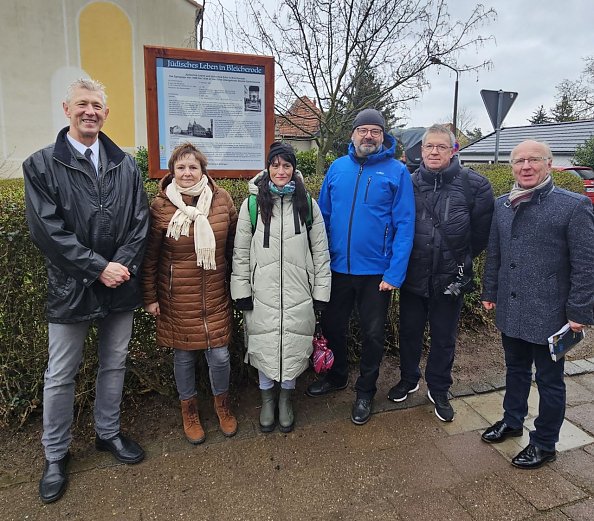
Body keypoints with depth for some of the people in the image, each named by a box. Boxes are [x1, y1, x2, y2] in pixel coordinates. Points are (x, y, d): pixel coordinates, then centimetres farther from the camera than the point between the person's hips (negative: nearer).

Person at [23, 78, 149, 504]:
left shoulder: (126, 165, 6)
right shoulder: (42, 165, -3)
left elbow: (140, 221, 1)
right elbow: (47, 229, -12)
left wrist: (123, 265, -13)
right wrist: (98, 268, -17)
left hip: (120, 285, 3)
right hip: (71, 288, -2)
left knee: (115, 364, 17)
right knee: (60, 376, 10)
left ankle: (108, 433, 38)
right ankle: (55, 456, 30)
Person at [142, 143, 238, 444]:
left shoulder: (222, 199, -3)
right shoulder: (160, 207, -8)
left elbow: (233, 245, 6)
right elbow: (150, 256, -1)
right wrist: (149, 297, 0)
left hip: (216, 295, 1)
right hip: (177, 297, -1)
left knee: (219, 355, 5)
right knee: (184, 355, 12)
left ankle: (222, 404, 35)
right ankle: (189, 410, 38)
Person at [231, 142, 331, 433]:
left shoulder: (307, 203, 3)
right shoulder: (252, 204, 0)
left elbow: (320, 250, 4)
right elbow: (241, 252, 1)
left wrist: (321, 291, 0)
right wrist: (241, 291, -2)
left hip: (298, 293, 1)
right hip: (263, 292, 0)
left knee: (293, 346, 9)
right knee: (264, 346, 9)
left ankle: (285, 397, 33)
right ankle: (267, 397, 33)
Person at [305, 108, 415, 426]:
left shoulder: (397, 171, -7)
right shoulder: (337, 168, 2)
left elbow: (404, 225, -11)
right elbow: (324, 216, 6)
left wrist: (395, 273, -17)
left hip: (377, 272, -3)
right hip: (337, 267, 4)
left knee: (373, 334, 12)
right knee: (332, 325, 18)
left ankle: (365, 391, 33)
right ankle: (337, 376, 43)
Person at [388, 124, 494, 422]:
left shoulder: (474, 184, -7)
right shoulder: (410, 183, -1)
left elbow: (482, 230, -1)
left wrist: (462, 258, 5)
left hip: (450, 278, -2)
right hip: (413, 275, 2)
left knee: (444, 337, 13)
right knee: (409, 331, 16)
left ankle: (439, 390, 33)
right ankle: (408, 379, 39)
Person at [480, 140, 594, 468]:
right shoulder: (502, 205, 5)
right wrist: (490, 292, 13)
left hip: (549, 314, -5)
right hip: (510, 311, 5)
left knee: (549, 380, 12)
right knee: (516, 370, 22)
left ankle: (544, 444, 31)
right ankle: (512, 421, 43)